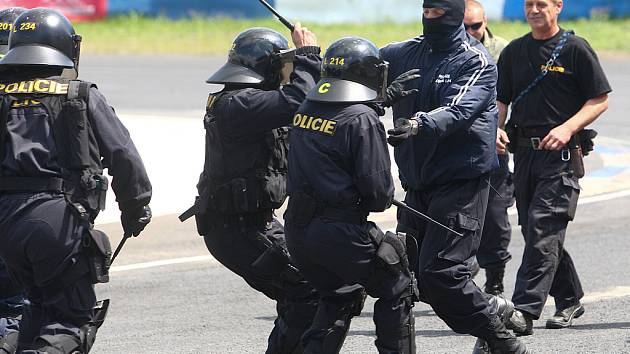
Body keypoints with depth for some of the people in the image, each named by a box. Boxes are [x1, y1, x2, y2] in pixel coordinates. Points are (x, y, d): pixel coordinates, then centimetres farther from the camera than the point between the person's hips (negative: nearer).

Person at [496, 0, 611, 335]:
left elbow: (599, 100, -2)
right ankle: (569, 301, 27)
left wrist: (567, 128, -16)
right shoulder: (514, 52, 14)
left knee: (543, 228, -16)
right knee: (534, 231, 10)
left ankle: (525, 310, -22)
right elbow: (500, 100, 18)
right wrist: (496, 129, -2)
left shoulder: (575, 49, -2)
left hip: (561, 153, -6)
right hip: (524, 152, 6)